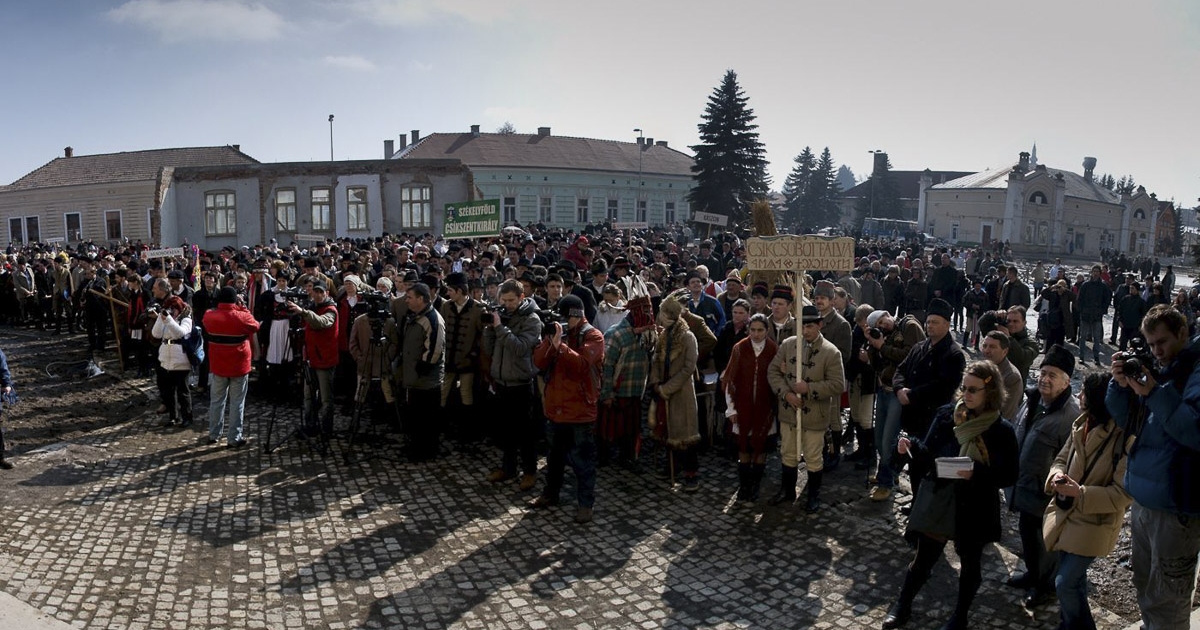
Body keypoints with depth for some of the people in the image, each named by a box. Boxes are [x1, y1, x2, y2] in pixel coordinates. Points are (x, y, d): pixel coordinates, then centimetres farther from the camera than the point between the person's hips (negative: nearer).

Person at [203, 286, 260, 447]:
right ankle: (234, 438, 6)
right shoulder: (243, 317, -15)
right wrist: (244, 308, 8)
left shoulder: (209, 316, -5)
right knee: (237, 403, 3)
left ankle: (213, 435, 24)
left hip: (217, 365, 4)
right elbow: (255, 327, 6)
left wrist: (221, 307, 13)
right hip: (239, 366, -3)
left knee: (216, 401, 15)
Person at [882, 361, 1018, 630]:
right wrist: (911, 448, -23)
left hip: (974, 510, -1)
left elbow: (1009, 476, -10)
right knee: (923, 559, 11)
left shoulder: (1002, 430, -12)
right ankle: (902, 606, 32)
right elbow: (928, 457, -2)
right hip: (937, 502, 1)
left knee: (970, 564, 19)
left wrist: (977, 473, -27)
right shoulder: (946, 414, -6)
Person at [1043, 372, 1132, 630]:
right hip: (1067, 514, 7)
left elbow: (1124, 493, -21)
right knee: (1074, 579, 22)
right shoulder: (1082, 425, 0)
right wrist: (1057, 474, -11)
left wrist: (1081, 493, -27)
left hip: (1094, 523, -7)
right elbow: (1062, 458, 11)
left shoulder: (1123, 437, -22)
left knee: (1066, 583, -5)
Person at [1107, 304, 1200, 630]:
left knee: (1167, 602, 6)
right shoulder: (1156, 370, 9)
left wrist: (1154, 393, -25)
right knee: (1145, 588, 21)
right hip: (1143, 500, 8)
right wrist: (1120, 385, -4)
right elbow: (1129, 423, 12)